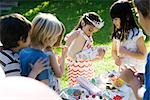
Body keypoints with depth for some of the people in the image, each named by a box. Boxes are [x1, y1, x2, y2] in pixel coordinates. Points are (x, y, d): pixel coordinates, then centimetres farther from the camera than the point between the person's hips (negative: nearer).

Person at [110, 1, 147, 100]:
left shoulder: (137, 34, -14)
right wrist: (116, 58, -7)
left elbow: (143, 56, -11)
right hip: (123, 69, 5)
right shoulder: (117, 34, 2)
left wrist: (126, 52, -18)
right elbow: (114, 51, 14)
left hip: (136, 70, -5)